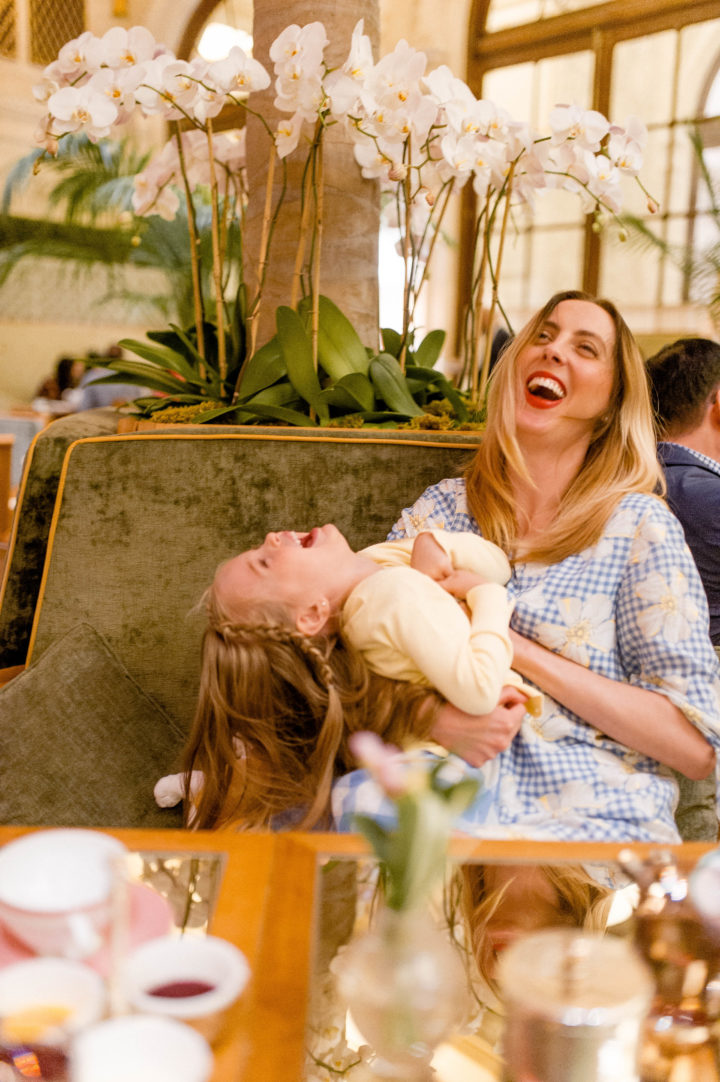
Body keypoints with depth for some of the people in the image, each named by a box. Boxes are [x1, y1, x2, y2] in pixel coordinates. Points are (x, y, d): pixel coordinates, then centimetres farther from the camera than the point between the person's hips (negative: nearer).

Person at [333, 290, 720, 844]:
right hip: (452, 795, 2)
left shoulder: (638, 526, -1)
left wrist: (514, 648, -12)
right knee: (357, 803, -31)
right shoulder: (444, 507, 9)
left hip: (592, 816, -2)